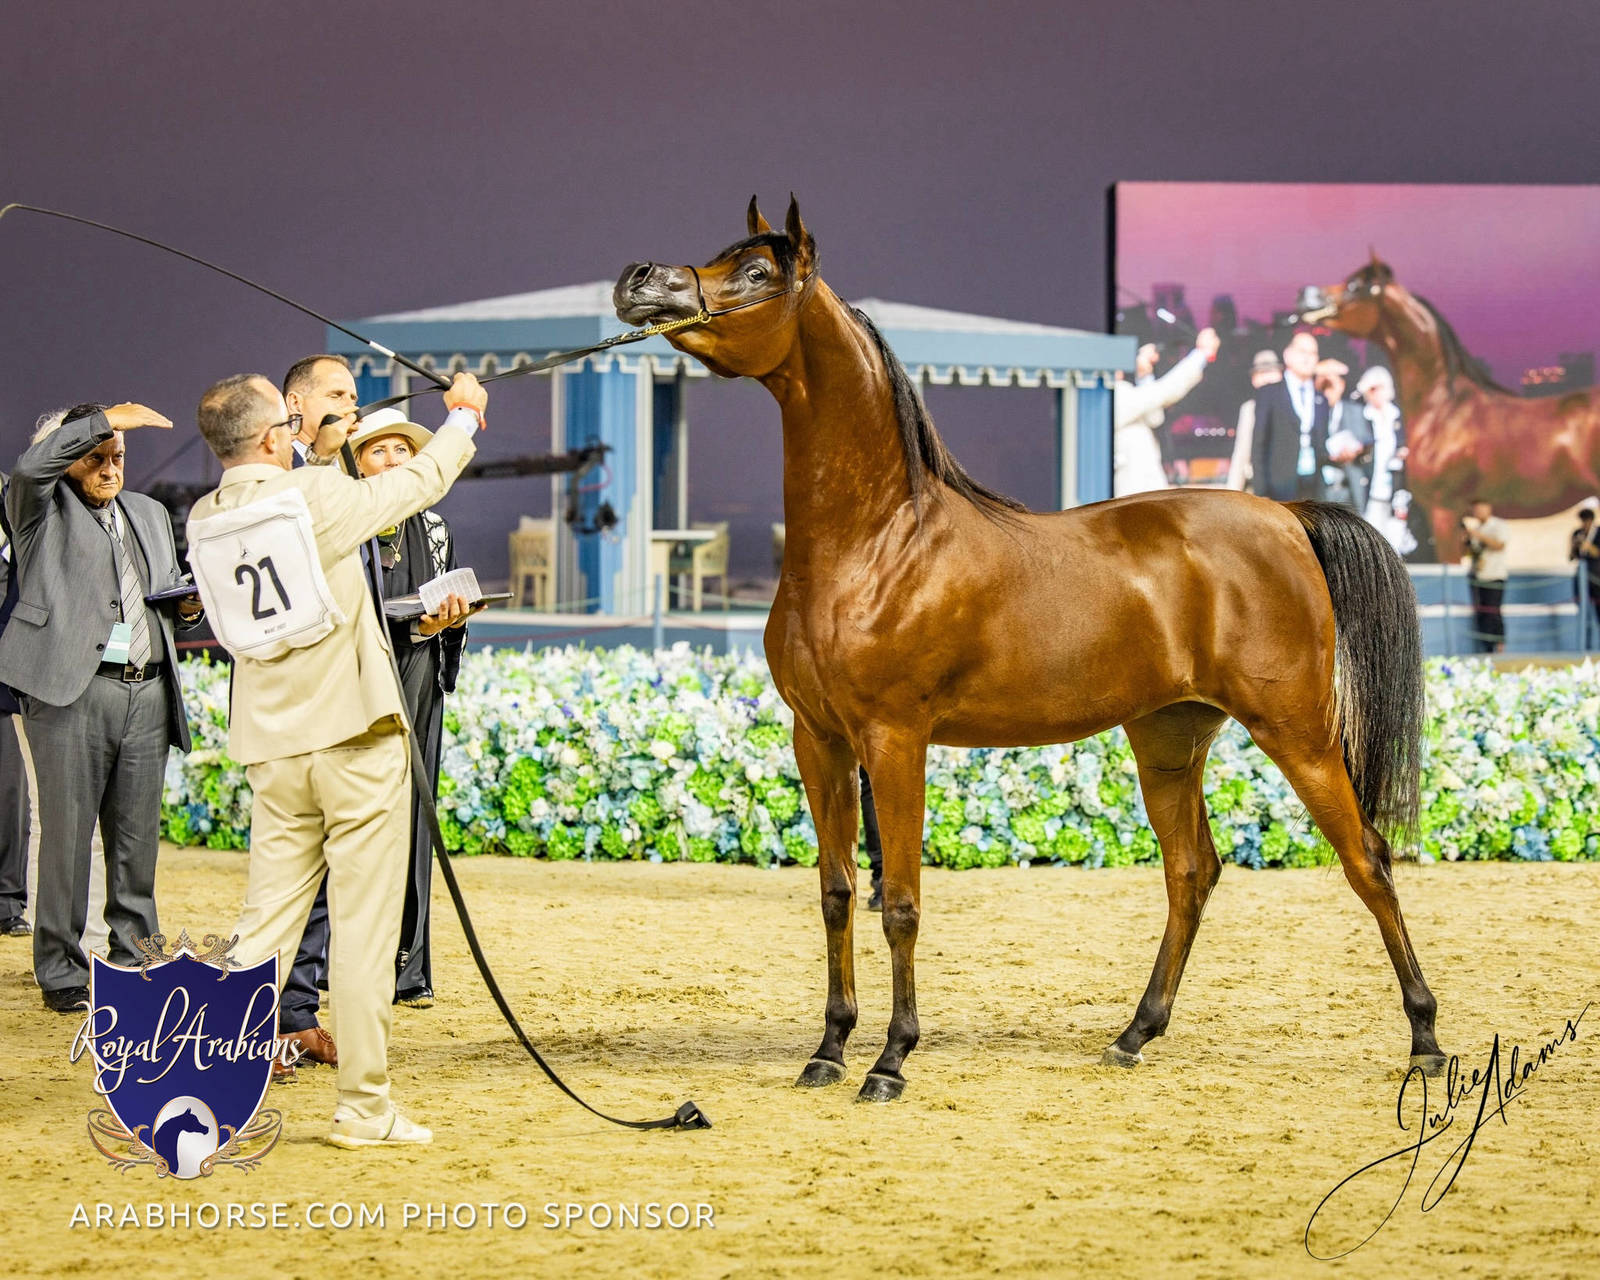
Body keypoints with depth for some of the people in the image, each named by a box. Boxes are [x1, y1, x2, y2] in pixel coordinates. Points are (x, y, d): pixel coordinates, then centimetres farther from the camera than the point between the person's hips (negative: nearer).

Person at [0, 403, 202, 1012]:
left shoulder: (148, 513, 24)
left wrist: (188, 606, 8)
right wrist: (106, 419, -16)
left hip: (148, 691, 5)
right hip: (71, 689, -5)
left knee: (138, 837, 5)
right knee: (67, 833, -5)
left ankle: (136, 962, 12)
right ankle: (61, 972, 0)